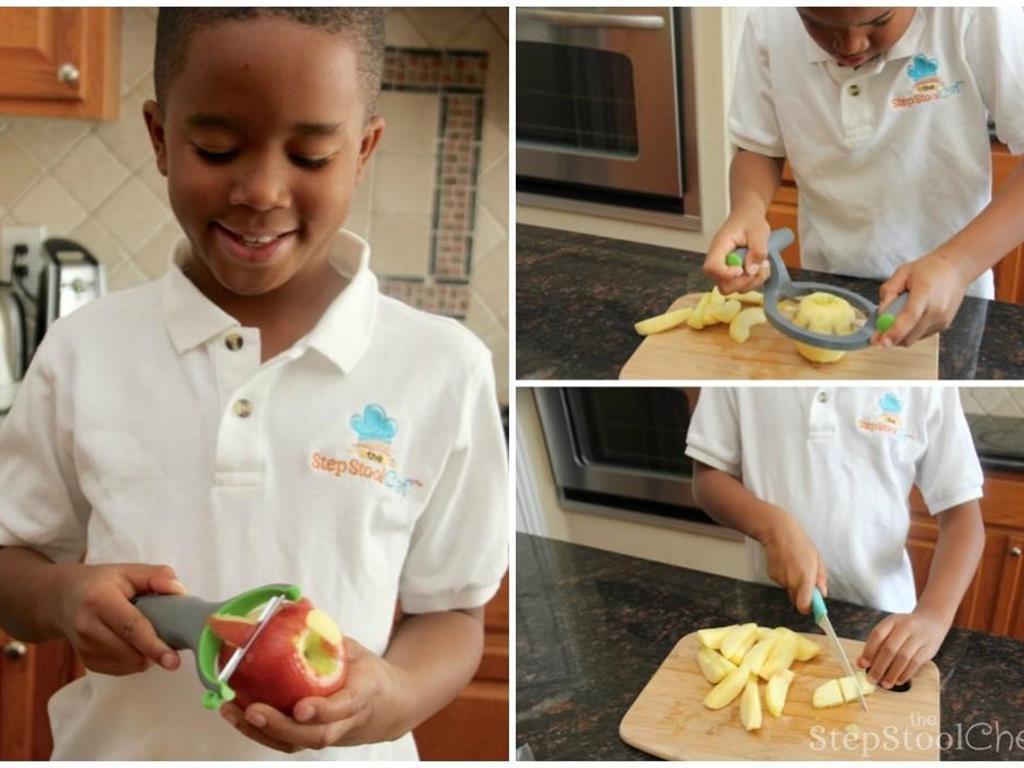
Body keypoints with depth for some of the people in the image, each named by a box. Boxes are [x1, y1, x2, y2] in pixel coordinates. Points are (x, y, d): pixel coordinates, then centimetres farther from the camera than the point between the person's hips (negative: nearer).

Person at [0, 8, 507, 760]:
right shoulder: (84, 349, -7)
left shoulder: (443, 368, -12)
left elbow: (449, 613, -5)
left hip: (336, 753, -1)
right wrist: (63, 598, -18)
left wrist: (389, 698, -25)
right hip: (118, 745, 2)